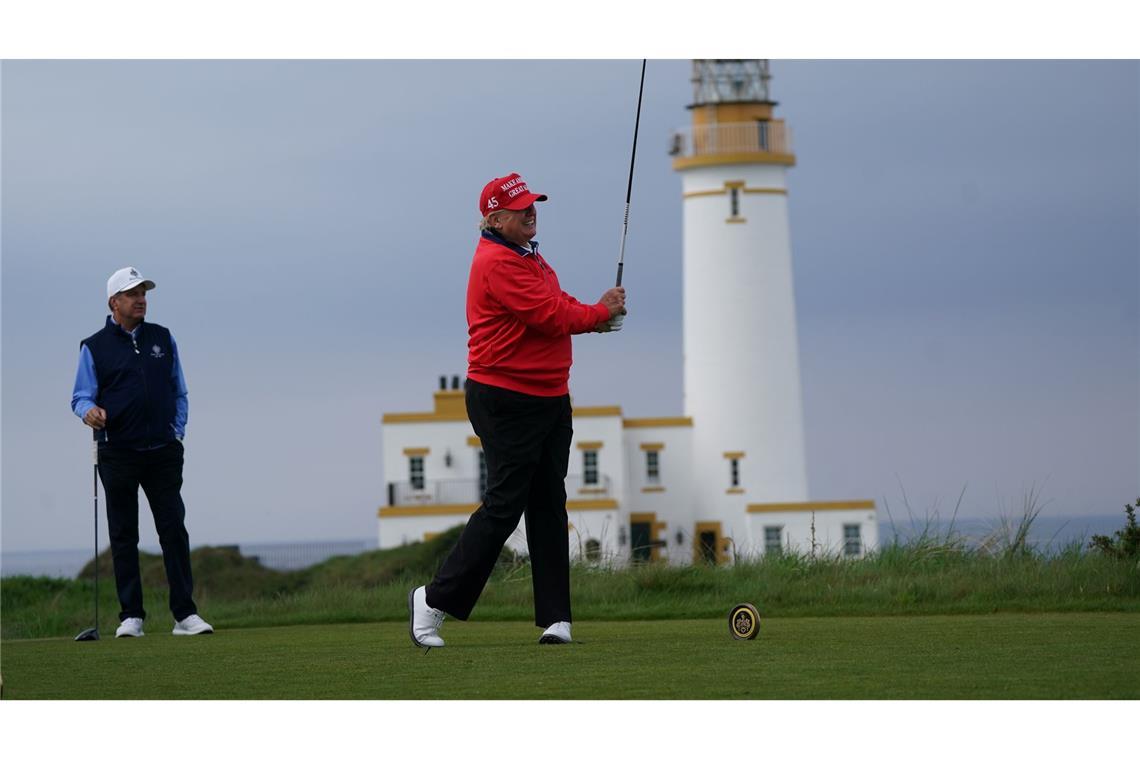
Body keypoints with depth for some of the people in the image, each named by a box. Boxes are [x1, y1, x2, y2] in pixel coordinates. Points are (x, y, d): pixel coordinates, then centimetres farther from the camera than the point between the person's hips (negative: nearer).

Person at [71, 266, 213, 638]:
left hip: (163, 452, 2)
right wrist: (89, 410, -22)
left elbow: (179, 392, 17)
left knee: (174, 531, -3)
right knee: (123, 537, 1)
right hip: (118, 454, -2)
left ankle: (185, 614, -3)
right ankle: (131, 616, 5)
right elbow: (81, 396, 1)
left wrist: (177, 432, 6)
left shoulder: (163, 339, 12)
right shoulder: (94, 347, 3)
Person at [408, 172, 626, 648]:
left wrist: (597, 313, -4)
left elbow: (559, 308, 17)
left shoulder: (531, 258, 19)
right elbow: (551, 316, -20)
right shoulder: (497, 262, -15)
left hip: (550, 399, 10)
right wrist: (600, 312, -5)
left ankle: (555, 618, 7)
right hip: (505, 403, -10)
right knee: (503, 506, -8)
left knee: (549, 507, 6)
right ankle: (434, 601, 2)